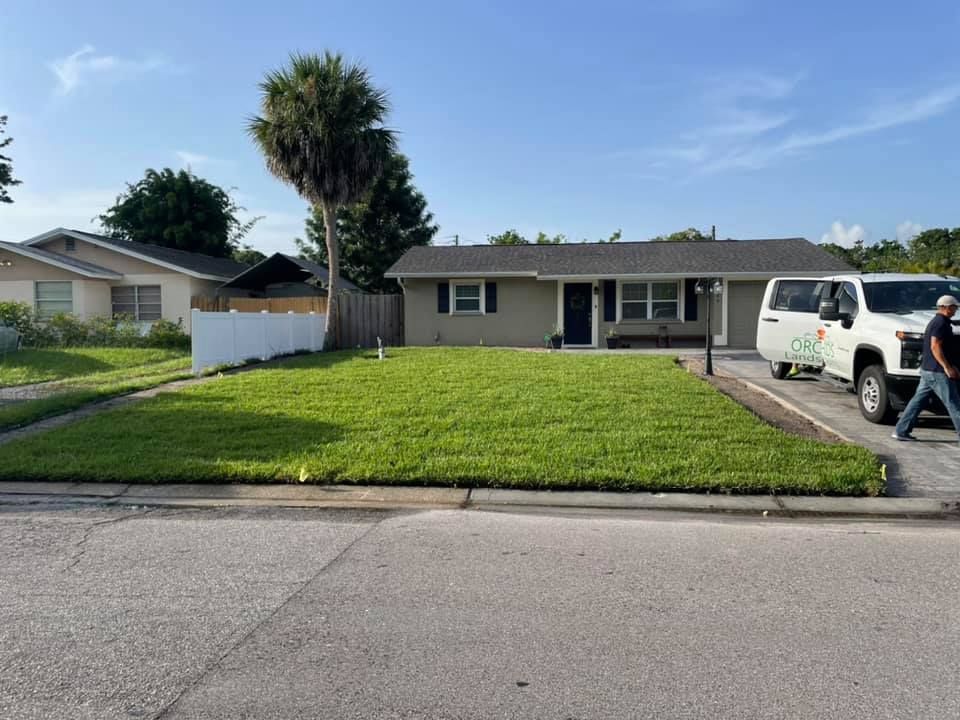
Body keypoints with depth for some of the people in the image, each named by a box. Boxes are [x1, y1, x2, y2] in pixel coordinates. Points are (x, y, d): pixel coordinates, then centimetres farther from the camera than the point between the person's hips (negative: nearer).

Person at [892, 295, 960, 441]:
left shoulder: (934, 322, 19)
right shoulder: (941, 323, -13)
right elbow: (935, 347, -22)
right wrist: (947, 367, -23)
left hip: (927, 370, 10)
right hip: (937, 372, -10)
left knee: (918, 400, 9)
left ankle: (901, 431, 8)